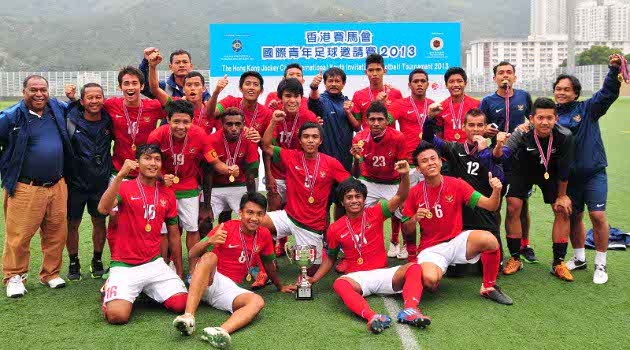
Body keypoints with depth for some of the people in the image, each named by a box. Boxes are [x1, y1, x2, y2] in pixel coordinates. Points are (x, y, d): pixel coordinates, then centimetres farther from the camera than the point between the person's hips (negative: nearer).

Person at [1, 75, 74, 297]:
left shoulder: (57, 109, 8)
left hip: (57, 186, 5)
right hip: (25, 188, -5)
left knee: (57, 233, 10)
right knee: (19, 235, -1)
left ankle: (50, 274, 26)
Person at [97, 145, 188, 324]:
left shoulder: (167, 194, 8)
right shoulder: (125, 188, -3)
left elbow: (173, 234, 15)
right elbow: (103, 209, -25)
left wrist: (179, 272, 15)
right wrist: (120, 175, -31)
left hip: (154, 263, 4)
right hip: (124, 266, -3)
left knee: (181, 304, -15)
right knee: (117, 315, -22)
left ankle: (149, 291, 17)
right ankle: (110, 291, 15)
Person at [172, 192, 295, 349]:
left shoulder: (264, 235, 3)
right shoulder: (226, 228, -10)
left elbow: (268, 263, 21)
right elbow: (193, 253, -15)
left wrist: (280, 287, 33)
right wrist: (209, 241, -35)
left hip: (230, 288, 3)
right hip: (208, 280, -3)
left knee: (257, 302, -27)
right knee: (210, 256, -34)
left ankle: (221, 331, -56)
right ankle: (188, 317, -47)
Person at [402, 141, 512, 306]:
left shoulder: (456, 184, -2)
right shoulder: (414, 193, -4)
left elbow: (490, 206, -5)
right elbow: (407, 231, 3)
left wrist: (496, 191, -26)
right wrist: (415, 219, -18)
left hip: (457, 240, 2)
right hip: (431, 248, -2)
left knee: (489, 239, -28)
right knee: (430, 280, -34)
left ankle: (488, 288, -5)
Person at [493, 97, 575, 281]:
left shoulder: (564, 136, -29)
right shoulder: (522, 134, -33)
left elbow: (564, 169, -17)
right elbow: (502, 155, -46)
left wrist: (562, 195, -7)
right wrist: (499, 146, -70)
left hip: (550, 173, 1)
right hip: (523, 171, -1)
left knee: (563, 210, -7)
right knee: (513, 208, -13)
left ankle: (558, 263, 6)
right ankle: (515, 259, 2)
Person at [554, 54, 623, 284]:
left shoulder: (588, 109, -1)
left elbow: (608, 93, -14)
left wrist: (614, 69, -28)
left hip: (594, 172, -3)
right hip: (569, 176, 3)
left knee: (598, 215, -9)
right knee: (574, 217, 13)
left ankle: (600, 265, 6)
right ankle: (579, 258, 32)